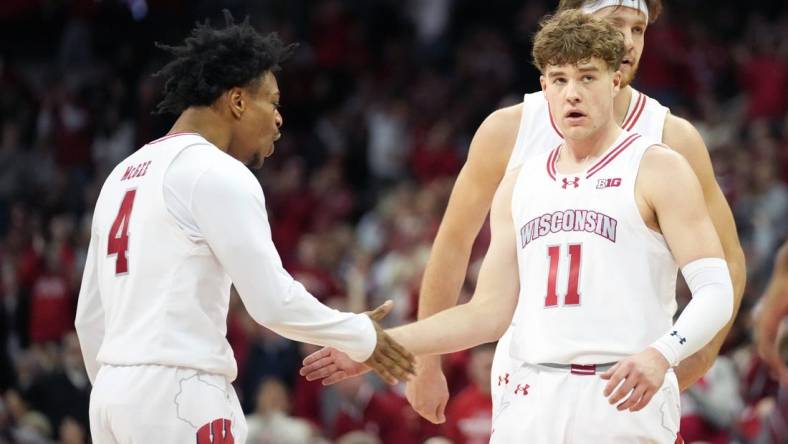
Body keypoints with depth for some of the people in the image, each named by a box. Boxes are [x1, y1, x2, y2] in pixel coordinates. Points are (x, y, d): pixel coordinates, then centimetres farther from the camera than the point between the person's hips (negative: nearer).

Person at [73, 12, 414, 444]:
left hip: (112, 392, 9)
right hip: (179, 393, -9)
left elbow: (90, 318, 21)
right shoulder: (219, 174, -7)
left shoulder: (123, 175, 19)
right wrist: (363, 338, 2)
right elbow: (273, 301, -12)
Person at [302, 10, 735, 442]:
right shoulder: (520, 184, 17)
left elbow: (715, 292, -7)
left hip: (625, 400, -5)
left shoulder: (657, 170, 1)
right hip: (534, 402, 5)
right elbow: (488, 313, 18)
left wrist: (660, 355, -25)